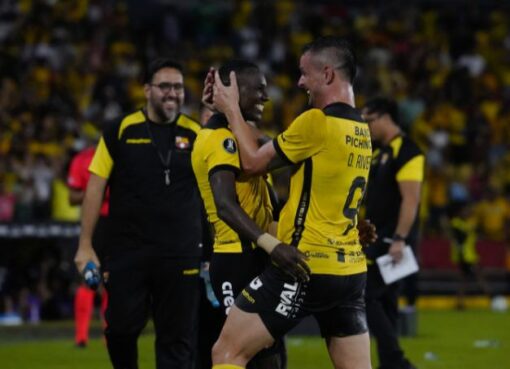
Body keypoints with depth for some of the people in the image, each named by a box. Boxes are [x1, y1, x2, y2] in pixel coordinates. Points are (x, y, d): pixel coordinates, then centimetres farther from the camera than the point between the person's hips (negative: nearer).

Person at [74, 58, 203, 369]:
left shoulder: (196, 134, 5)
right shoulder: (121, 131, 2)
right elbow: (96, 188, 3)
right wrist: (85, 245, 0)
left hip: (181, 256, 1)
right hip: (128, 253, -1)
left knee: (177, 338, 1)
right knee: (121, 329, -3)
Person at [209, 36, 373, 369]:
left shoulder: (317, 122, -13)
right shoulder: (361, 131, 12)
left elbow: (253, 162, -2)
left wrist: (232, 110, 10)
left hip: (305, 267, -8)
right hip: (351, 270, 8)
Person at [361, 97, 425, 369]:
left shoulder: (406, 152, -12)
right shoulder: (378, 154, 16)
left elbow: (410, 199, -19)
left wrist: (399, 239, -25)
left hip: (391, 241, -9)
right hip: (377, 240, 9)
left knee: (366, 297, -13)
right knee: (384, 303, 9)